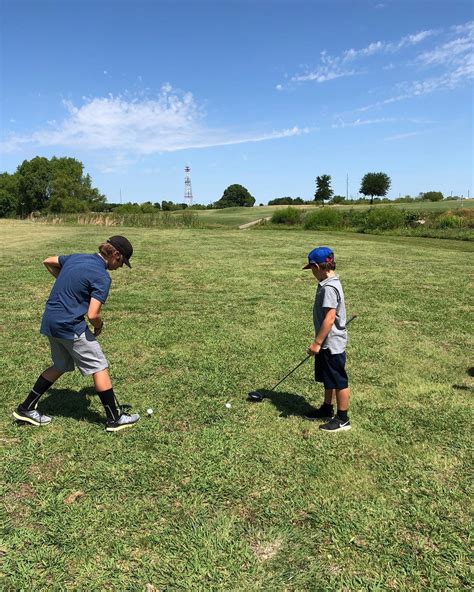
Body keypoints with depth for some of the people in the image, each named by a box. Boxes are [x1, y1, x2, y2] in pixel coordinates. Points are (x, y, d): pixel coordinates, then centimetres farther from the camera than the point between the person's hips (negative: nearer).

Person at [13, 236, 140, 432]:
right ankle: (114, 419, 11)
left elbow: (48, 262, 24)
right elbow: (92, 315, -22)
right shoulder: (102, 277, -16)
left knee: (61, 366, 24)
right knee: (99, 367, 3)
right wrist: (99, 326, 0)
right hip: (70, 326, -8)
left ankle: (26, 408, 31)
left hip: (50, 320, 9)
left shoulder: (76, 257, 8)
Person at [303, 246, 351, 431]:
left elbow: (329, 319, -27)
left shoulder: (329, 288, -24)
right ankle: (327, 409, 39)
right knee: (328, 379, 22)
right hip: (327, 343, 10)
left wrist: (317, 343, -21)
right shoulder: (329, 284, 7)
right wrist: (319, 342, 21)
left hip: (332, 343, -10)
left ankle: (342, 419, 19)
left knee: (339, 381, 5)